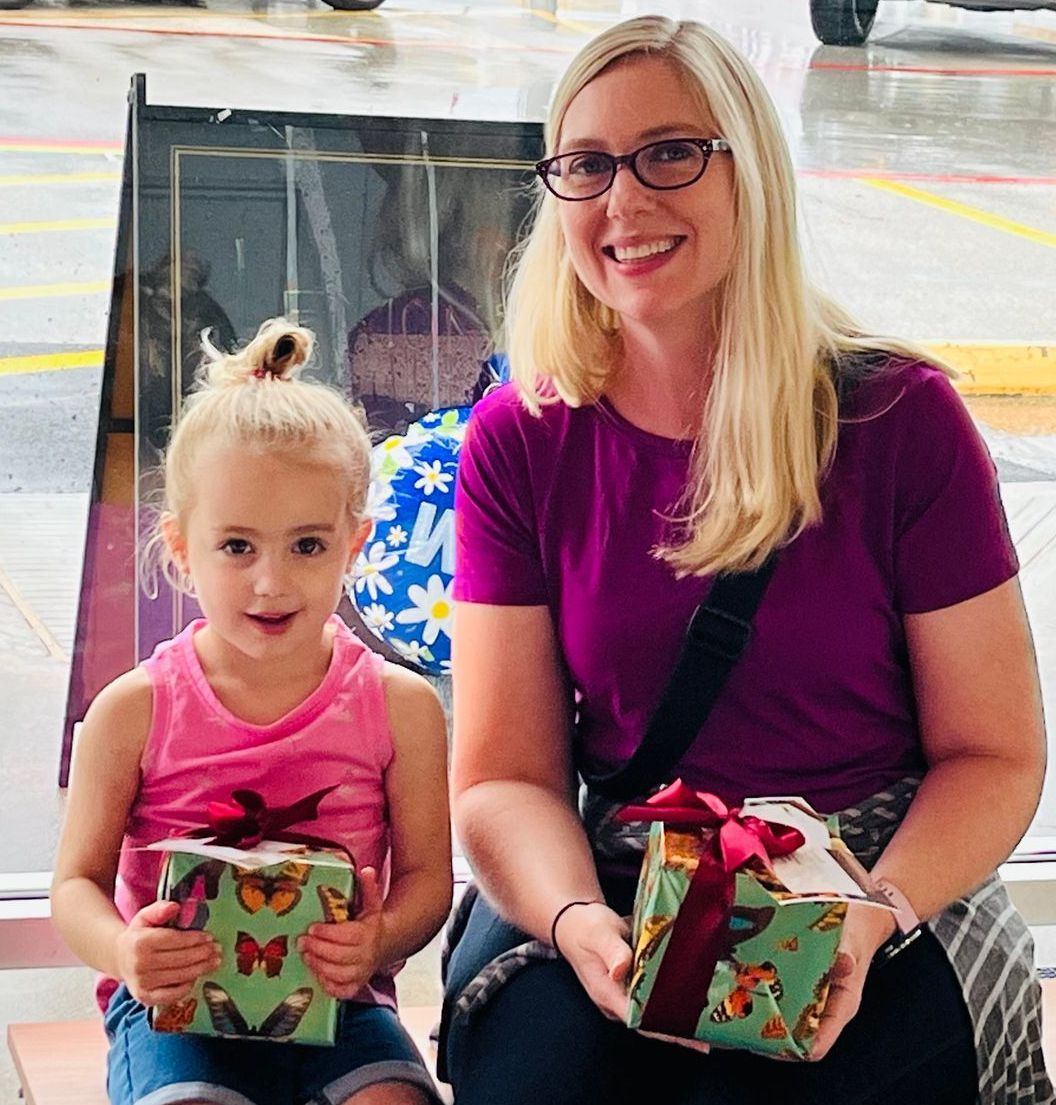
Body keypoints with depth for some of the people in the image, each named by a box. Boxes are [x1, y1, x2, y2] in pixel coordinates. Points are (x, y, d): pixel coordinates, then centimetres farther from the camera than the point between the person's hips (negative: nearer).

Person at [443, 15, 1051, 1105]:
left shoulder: (901, 419, -7)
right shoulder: (518, 442, 0)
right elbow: (505, 775, -1)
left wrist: (873, 918, -22)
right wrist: (580, 921, -23)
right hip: (615, 888, 3)